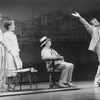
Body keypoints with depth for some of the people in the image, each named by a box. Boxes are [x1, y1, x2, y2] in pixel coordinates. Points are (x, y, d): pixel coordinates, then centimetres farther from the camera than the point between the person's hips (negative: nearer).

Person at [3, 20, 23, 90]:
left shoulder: (14, 35, 21)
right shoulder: (6, 34, -2)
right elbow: (7, 45, -9)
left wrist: (18, 51, 8)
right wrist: (12, 53, -14)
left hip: (15, 54, 8)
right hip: (10, 54, -8)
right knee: (10, 70, -9)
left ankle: (10, 85, 4)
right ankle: (9, 86, -6)